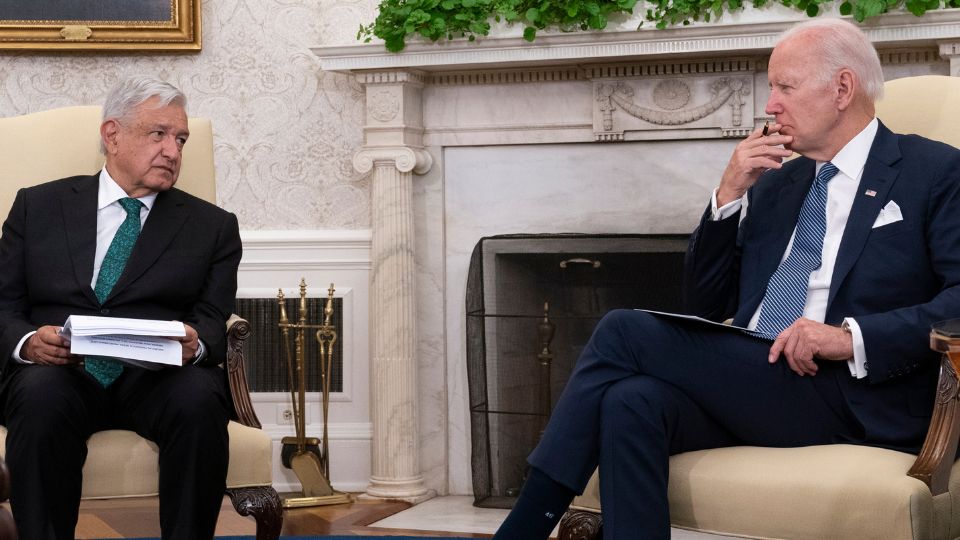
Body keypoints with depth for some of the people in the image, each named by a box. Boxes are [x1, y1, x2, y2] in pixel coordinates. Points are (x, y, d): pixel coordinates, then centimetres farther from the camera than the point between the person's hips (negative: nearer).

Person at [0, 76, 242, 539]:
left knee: (199, 398, -33)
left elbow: (214, 320, 7)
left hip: (159, 379, 0)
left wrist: (194, 343, -18)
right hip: (58, 371, 0)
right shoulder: (37, 207, 17)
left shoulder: (212, 226, 18)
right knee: (41, 396, -35)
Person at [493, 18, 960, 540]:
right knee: (632, 402, -29)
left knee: (625, 332, -18)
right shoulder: (772, 183, 22)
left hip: (852, 395, -5)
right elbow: (705, 305, 20)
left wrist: (855, 337, -20)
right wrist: (729, 196, 7)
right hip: (745, 380, 5)